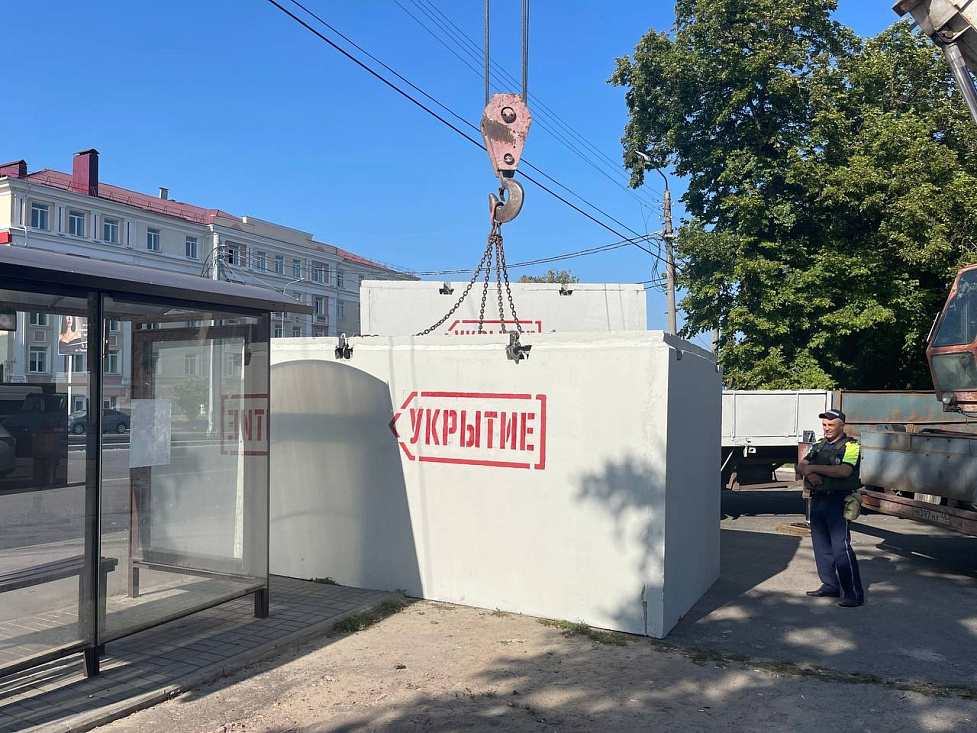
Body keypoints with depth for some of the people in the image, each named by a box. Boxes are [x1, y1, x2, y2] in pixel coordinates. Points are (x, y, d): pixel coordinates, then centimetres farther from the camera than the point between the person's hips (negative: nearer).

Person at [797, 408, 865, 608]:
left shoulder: (850, 446, -5)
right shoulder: (819, 445, 17)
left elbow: (844, 470, -22)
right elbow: (801, 465, 9)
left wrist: (814, 467, -19)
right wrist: (808, 472, -14)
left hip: (838, 501, -8)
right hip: (817, 500, 8)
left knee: (841, 547, -11)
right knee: (821, 545, 12)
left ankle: (854, 593, -6)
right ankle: (830, 585, 22)